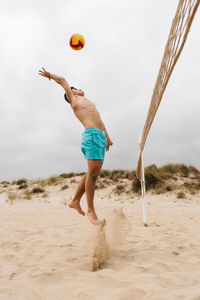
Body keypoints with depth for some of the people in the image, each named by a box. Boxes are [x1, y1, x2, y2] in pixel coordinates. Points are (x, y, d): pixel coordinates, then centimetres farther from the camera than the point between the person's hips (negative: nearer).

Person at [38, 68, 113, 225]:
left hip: (100, 135, 8)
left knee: (94, 173, 5)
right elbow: (63, 80, 26)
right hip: (91, 134, -8)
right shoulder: (73, 99, 17)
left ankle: (75, 201, 14)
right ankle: (91, 210, -10)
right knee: (92, 172, -14)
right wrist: (49, 75, 42)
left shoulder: (89, 102, 35)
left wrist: (107, 136, 19)